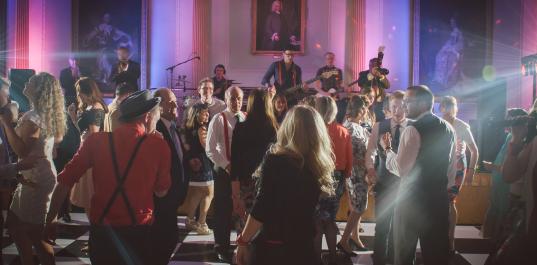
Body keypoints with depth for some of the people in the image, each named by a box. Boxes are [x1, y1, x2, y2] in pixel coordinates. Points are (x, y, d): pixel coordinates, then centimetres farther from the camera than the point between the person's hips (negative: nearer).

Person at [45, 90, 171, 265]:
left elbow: (64, 181, -2)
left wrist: (50, 220, 6)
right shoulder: (159, 145, -7)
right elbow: (161, 191, 4)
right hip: (137, 232, -1)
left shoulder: (96, 140, -3)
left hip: (101, 231, 1)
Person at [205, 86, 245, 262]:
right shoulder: (218, 119, -6)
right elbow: (210, 149, -10)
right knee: (223, 210, 4)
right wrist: (226, 165, -17)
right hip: (224, 170, -3)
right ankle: (222, 248, 19)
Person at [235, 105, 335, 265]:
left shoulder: (276, 160, -13)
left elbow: (261, 211, -16)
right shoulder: (320, 165, 0)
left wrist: (243, 241, -6)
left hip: (270, 248, -4)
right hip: (304, 249, 4)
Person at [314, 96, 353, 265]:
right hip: (337, 180, 4)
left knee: (317, 221, 8)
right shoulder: (344, 132, -2)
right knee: (330, 220, 17)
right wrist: (345, 177, 19)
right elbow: (349, 160, 3)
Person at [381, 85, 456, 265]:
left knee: (405, 250, 7)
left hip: (413, 197, -7)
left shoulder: (413, 130, -16)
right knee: (437, 250, 13)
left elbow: (401, 169, -19)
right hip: (439, 196, 7)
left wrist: (387, 149, -5)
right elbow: (452, 166, 13)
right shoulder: (447, 128, 7)